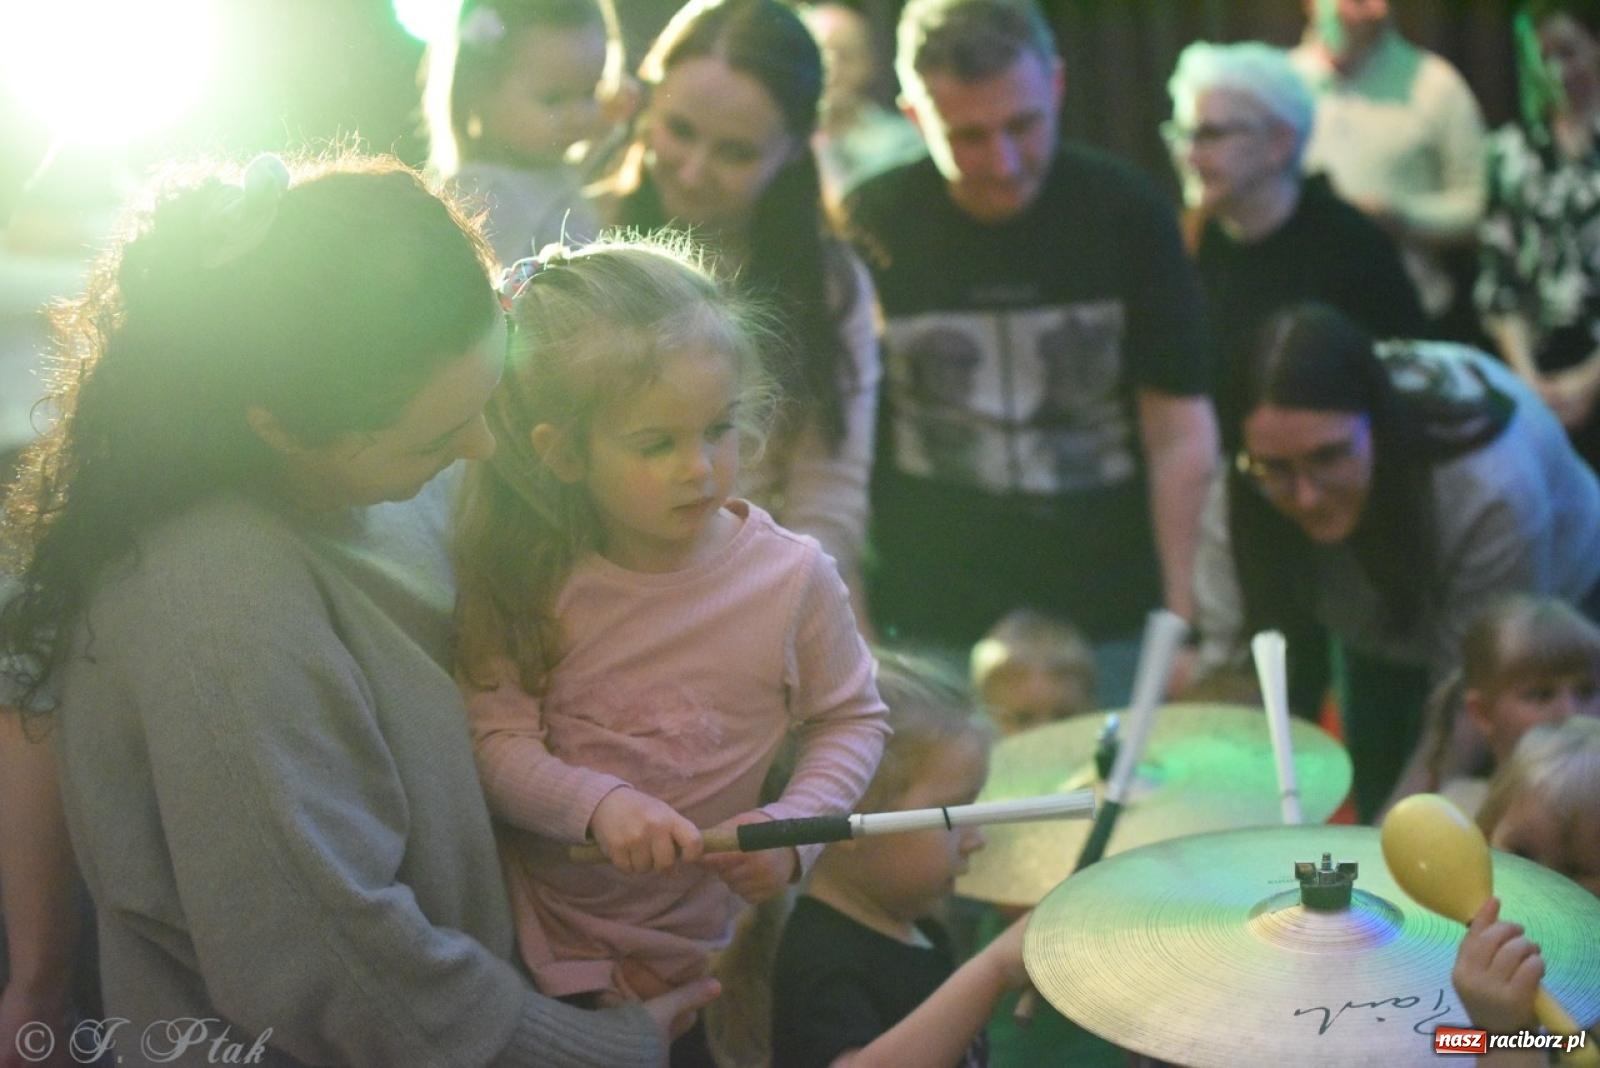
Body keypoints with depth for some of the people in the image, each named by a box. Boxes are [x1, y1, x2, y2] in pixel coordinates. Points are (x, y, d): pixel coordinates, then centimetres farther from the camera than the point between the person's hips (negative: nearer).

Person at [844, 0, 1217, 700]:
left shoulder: (1127, 214, -5)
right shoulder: (873, 228, -4)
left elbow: (1181, 438, -3)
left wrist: (1185, 626, -7)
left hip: (1112, 627, 0)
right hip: (930, 631, 0)